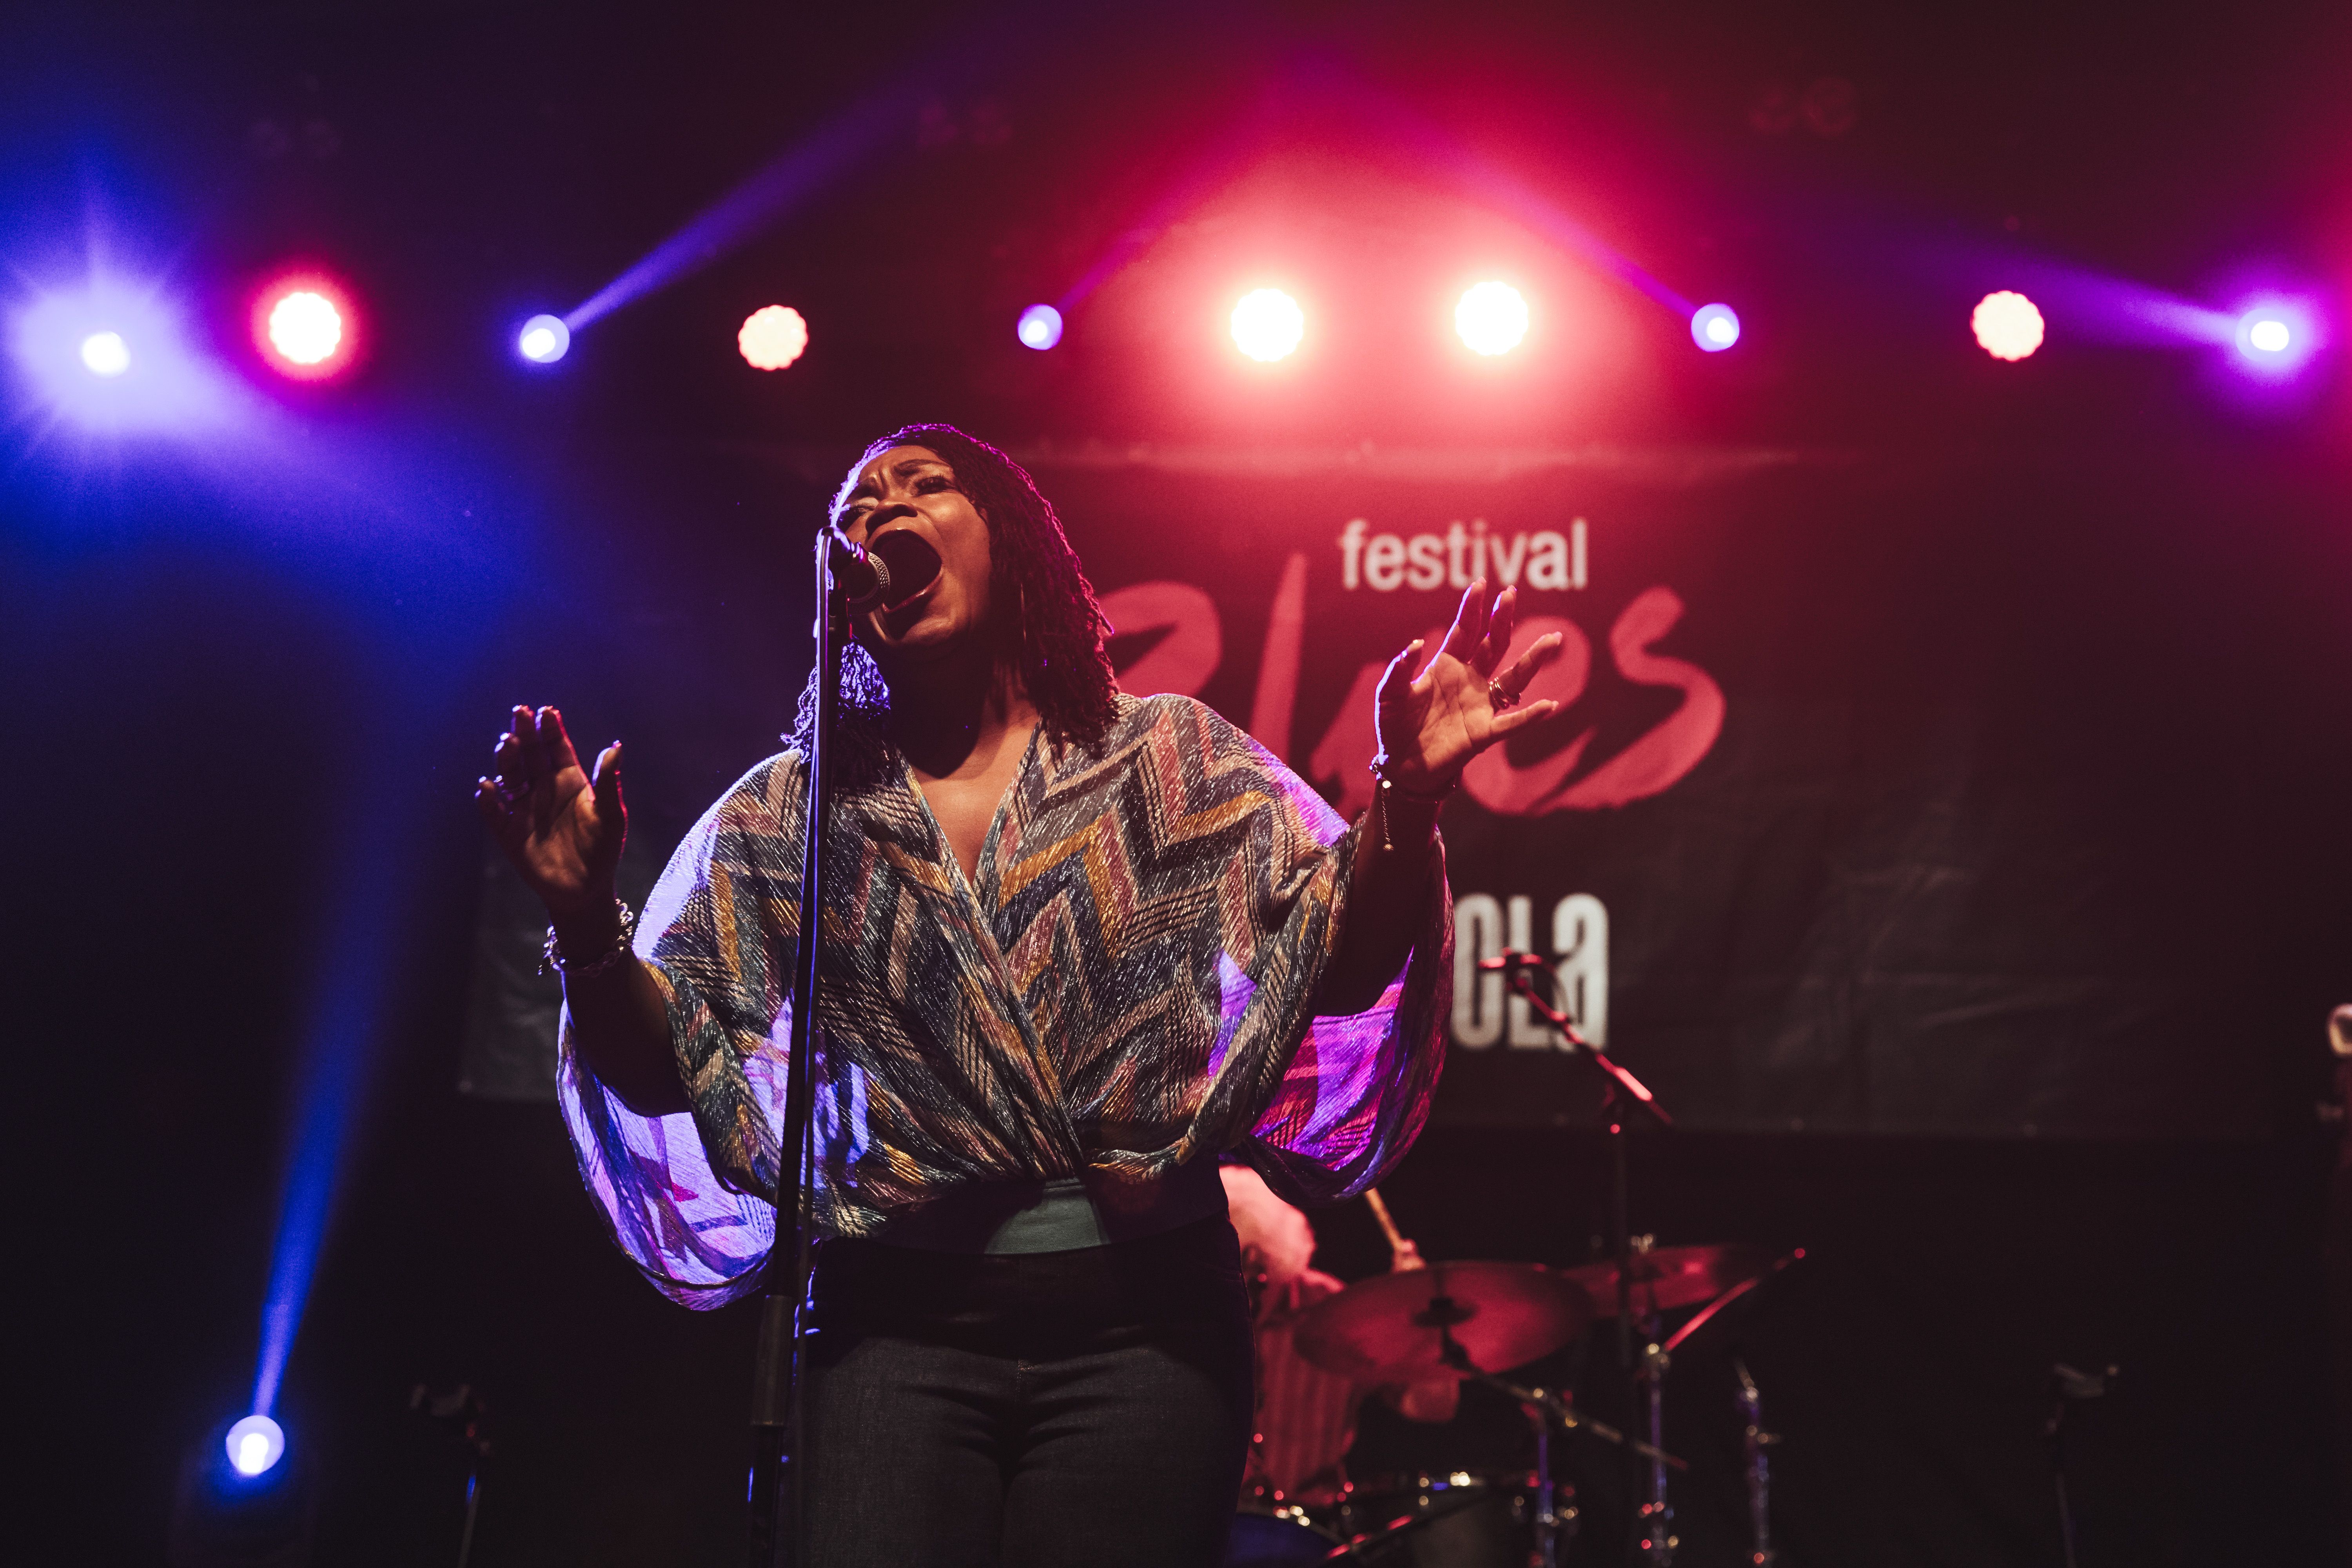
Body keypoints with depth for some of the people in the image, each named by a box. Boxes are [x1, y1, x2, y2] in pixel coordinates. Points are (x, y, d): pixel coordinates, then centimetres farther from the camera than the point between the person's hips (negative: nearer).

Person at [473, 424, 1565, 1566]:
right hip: (897, 1325, 1)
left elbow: (1338, 965, -2)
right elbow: (661, 1064, 2)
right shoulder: (783, 818, 9)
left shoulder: (1173, 762, 6)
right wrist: (587, 926, -17)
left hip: (1142, 1318, 0)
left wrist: (1405, 800, -20)